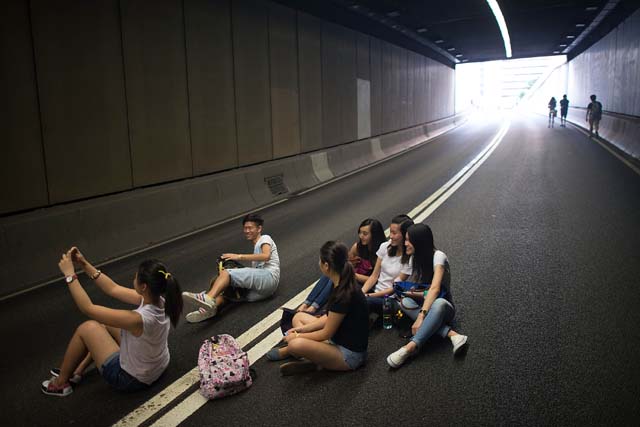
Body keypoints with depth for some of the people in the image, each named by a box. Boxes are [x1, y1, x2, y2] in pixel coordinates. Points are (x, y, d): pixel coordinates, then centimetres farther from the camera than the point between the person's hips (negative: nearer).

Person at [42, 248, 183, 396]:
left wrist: (70, 275, -21)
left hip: (132, 379, -7)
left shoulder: (140, 319, -38)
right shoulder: (159, 300, -16)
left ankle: (61, 383, 22)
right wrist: (84, 264, -6)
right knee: (105, 323, 17)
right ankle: (77, 370, 32)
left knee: (87, 328, 1)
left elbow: (88, 308, -29)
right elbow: (113, 289, -4)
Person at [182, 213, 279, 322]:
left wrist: (239, 256, -15)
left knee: (226, 273, -22)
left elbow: (266, 256, -14)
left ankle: (208, 299, -44)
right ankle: (208, 308, -38)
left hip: (269, 277, -8)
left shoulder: (265, 238, 10)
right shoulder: (256, 247, 34)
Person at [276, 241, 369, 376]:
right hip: (340, 338, 10)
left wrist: (297, 337, -6)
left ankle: (313, 363, 0)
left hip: (350, 355, -10)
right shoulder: (342, 284, -1)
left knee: (295, 345, -30)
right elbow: (330, 318, 11)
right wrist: (303, 329, 5)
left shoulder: (344, 295, -29)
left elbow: (326, 334, -19)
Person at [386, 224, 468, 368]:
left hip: (443, 307, -6)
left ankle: (411, 347, -50)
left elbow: (435, 288, -33)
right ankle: (451, 334, -34)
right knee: (405, 302, -29)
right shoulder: (413, 259, 2)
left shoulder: (438, 256, -19)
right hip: (424, 306, 6)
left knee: (438, 304, -41)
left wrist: (421, 315, -42)